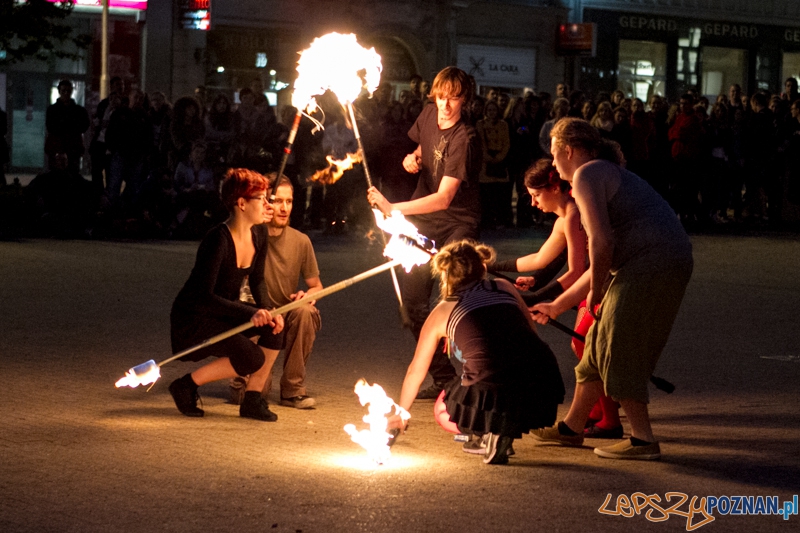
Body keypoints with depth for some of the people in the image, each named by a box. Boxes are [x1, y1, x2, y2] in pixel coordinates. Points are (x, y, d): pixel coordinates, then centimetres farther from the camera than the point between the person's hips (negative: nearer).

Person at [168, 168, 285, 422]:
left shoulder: (259, 234, -2)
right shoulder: (218, 241, -26)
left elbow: (257, 280, 10)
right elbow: (203, 297, -29)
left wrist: (267, 310, -10)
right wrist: (251, 313, -35)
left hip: (225, 314, 8)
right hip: (192, 320, -8)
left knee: (275, 325, -16)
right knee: (252, 358, -24)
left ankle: (252, 400, -6)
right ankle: (186, 385, -3)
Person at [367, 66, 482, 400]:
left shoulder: (465, 139, -22)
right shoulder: (429, 115, 1)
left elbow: (443, 198, -28)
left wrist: (393, 208, -34)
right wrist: (413, 158, 0)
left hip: (458, 223, -7)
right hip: (425, 222, 7)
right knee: (413, 299, 4)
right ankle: (443, 377, 15)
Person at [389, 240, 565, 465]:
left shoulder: (442, 313, 14)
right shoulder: (504, 287, 18)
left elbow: (416, 371, 26)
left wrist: (401, 413, 42)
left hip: (495, 395, -4)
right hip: (543, 389, 4)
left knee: (443, 411, 26)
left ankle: (493, 428, 1)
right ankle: (502, 428, 23)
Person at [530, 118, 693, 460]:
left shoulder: (587, 175, -4)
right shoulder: (611, 174, 27)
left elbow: (601, 242, -18)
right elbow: (603, 262, 30)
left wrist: (596, 291, -4)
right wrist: (557, 306, 34)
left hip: (650, 262, -10)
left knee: (617, 350, -3)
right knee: (601, 343, 18)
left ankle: (643, 440, -1)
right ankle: (571, 428, 29)